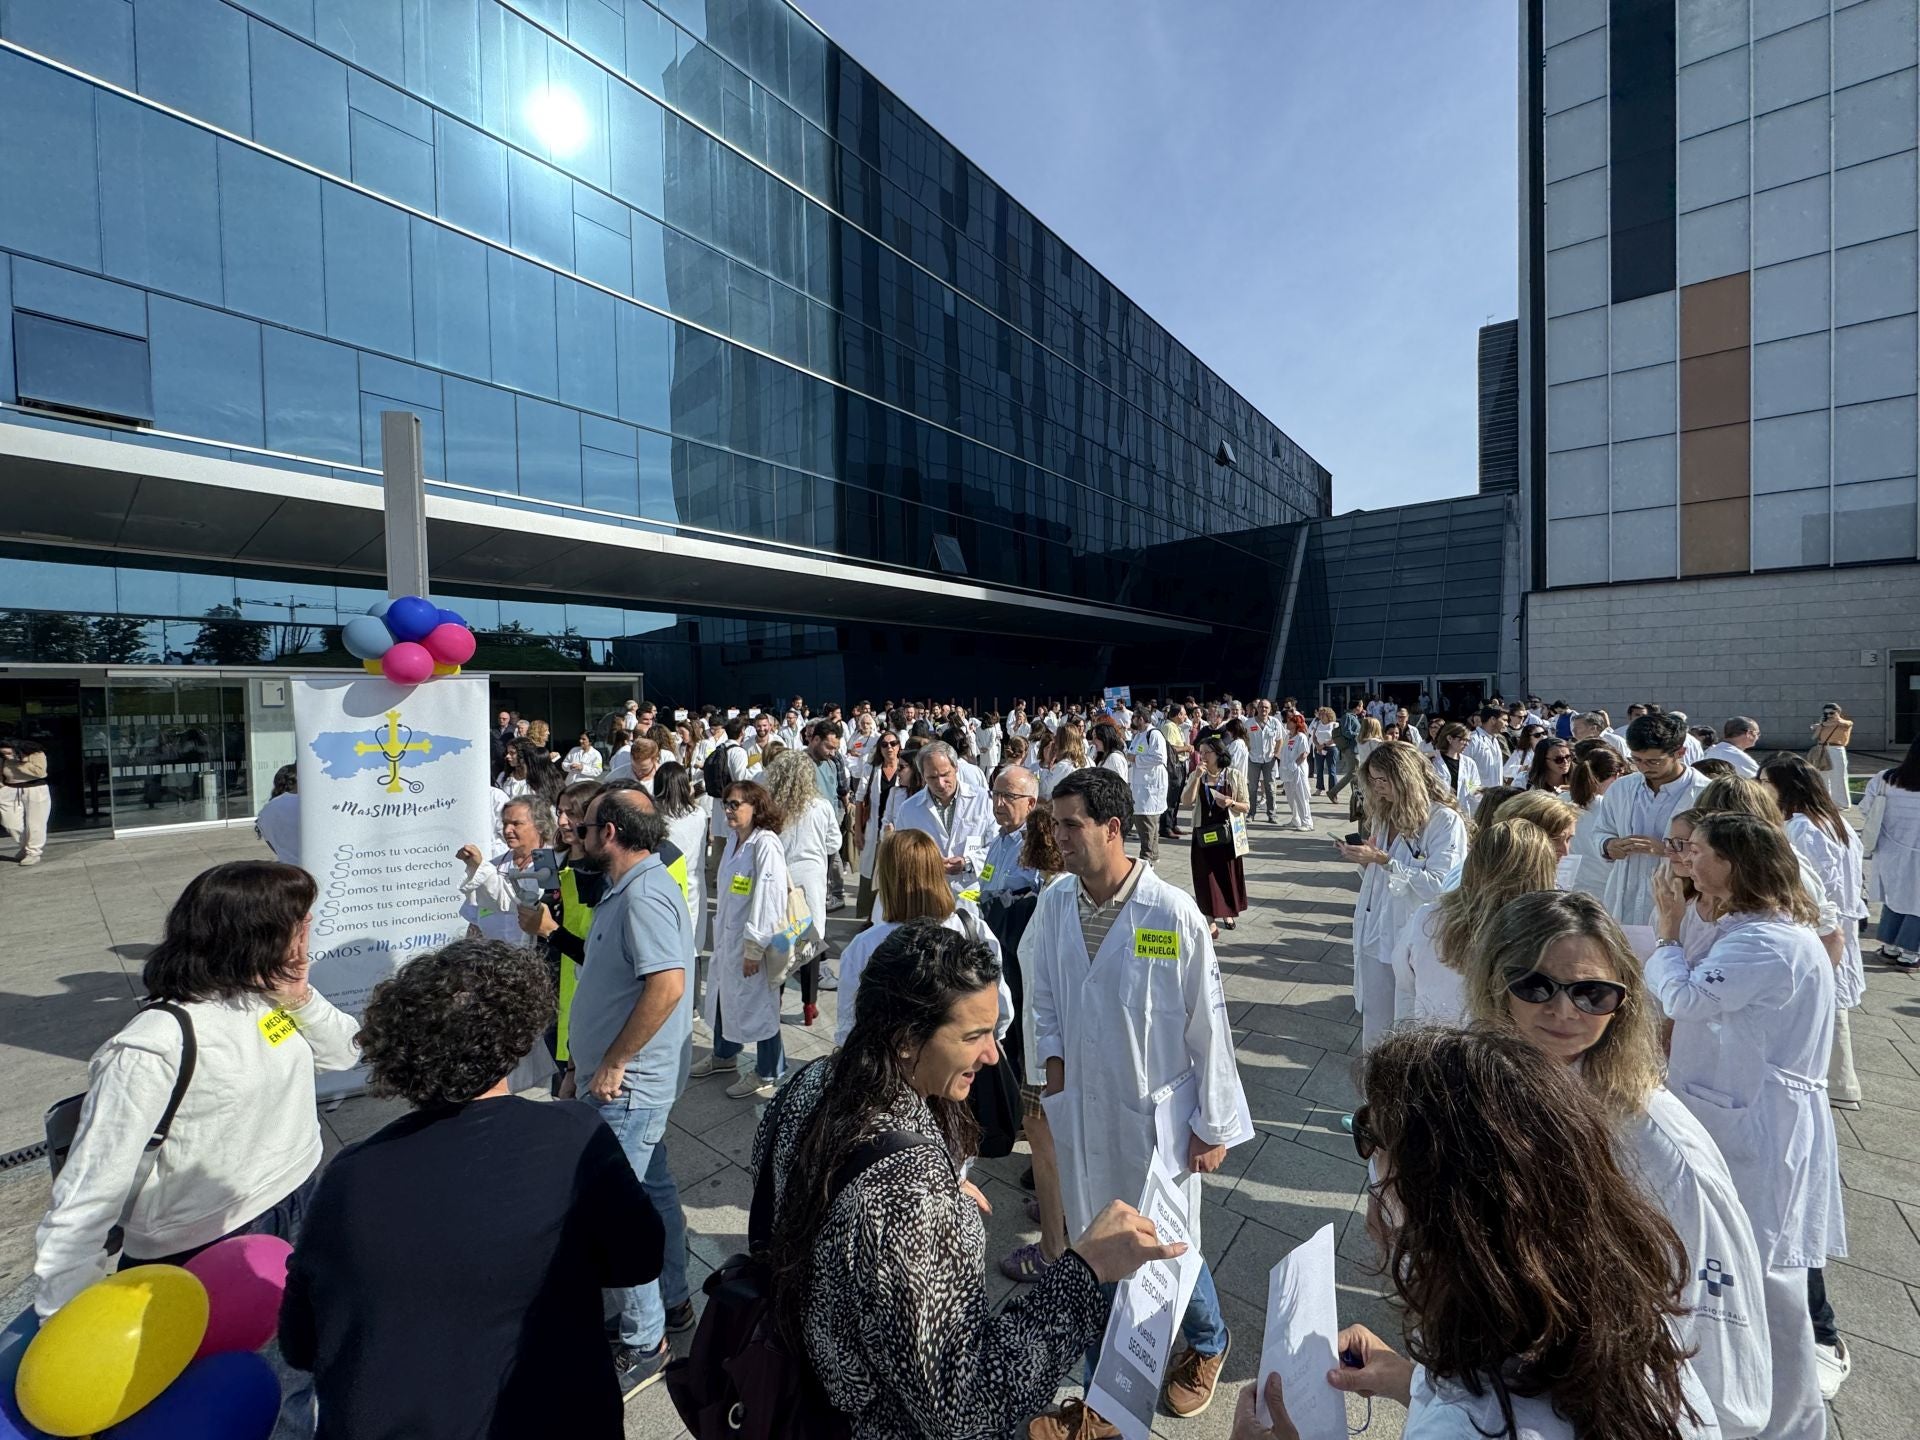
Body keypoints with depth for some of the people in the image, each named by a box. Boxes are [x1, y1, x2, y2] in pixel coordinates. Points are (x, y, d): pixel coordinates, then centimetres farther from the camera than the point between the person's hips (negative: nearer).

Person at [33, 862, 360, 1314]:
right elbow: (86, 1198, -23)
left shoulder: (272, 994, -6)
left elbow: (345, 1053, 3)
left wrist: (302, 999, -14)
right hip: (196, 1257, -6)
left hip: (296, 1209, 7)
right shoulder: (157, 1047, -27)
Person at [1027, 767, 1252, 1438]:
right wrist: (1050, 1054, -3)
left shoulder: (1174, 914, -22)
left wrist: (1213, 1124, -7)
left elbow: (1208, 1024, -13)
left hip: (1157, 1116, -3)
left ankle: (1206, 1343, 52)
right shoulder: (1053, 904, -9)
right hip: (1080, 1112, 4)